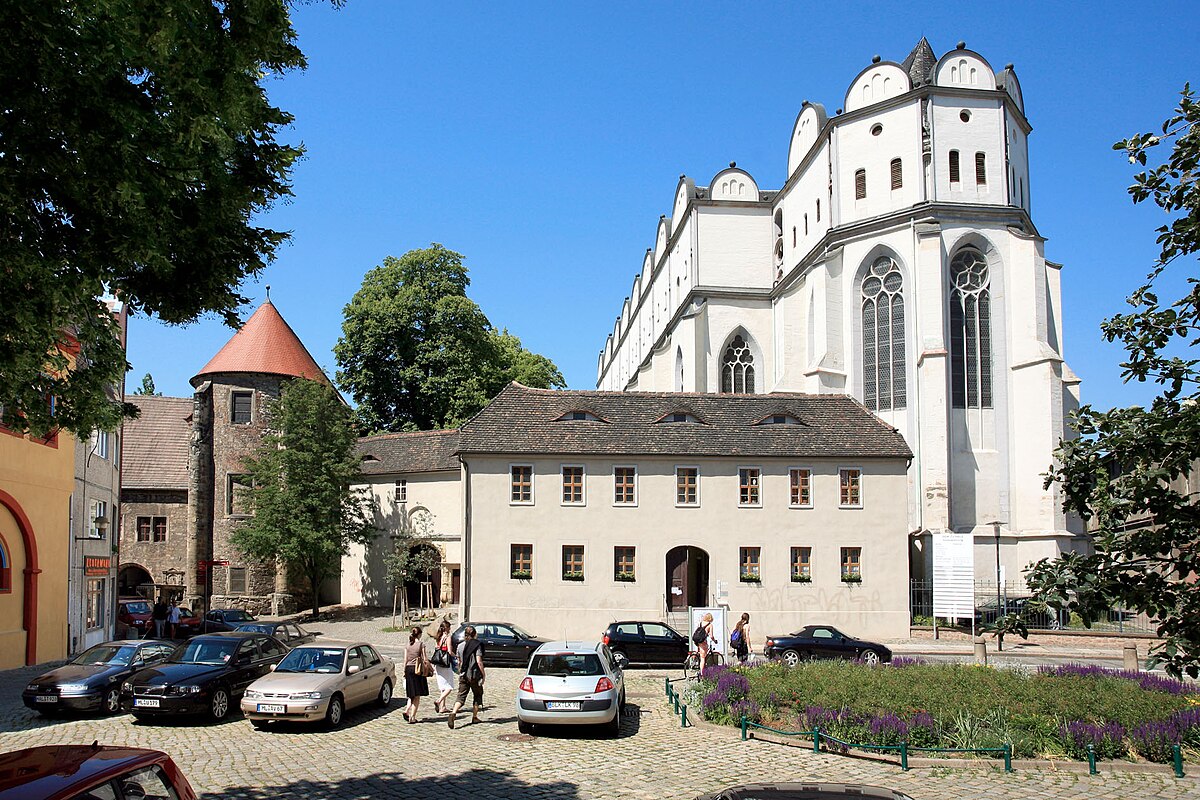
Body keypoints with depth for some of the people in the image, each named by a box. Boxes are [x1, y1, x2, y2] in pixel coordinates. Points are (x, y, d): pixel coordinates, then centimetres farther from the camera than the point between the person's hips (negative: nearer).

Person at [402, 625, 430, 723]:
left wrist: (405, 672, 14)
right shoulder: (421, 644, -5)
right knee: (417, 696, 4)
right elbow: (424, 659, -7)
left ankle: (407, 710, -3)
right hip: (418, 669, -4)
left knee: (412, 694, 17)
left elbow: (405, 660, 7)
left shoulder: (407, 645, 6)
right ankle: (412, 716, 1)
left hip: (409, 669, 4)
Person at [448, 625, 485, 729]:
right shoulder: (477, 645, -8)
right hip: (474, 675, -4)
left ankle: (453, 713, -23)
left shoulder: (460, 645, 7)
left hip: (463, 675, 4)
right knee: (477, 694, 17)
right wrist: (483, 674, -8)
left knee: (461, 696, 1)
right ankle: (474, 717, 21)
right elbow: (479, 661, -15)